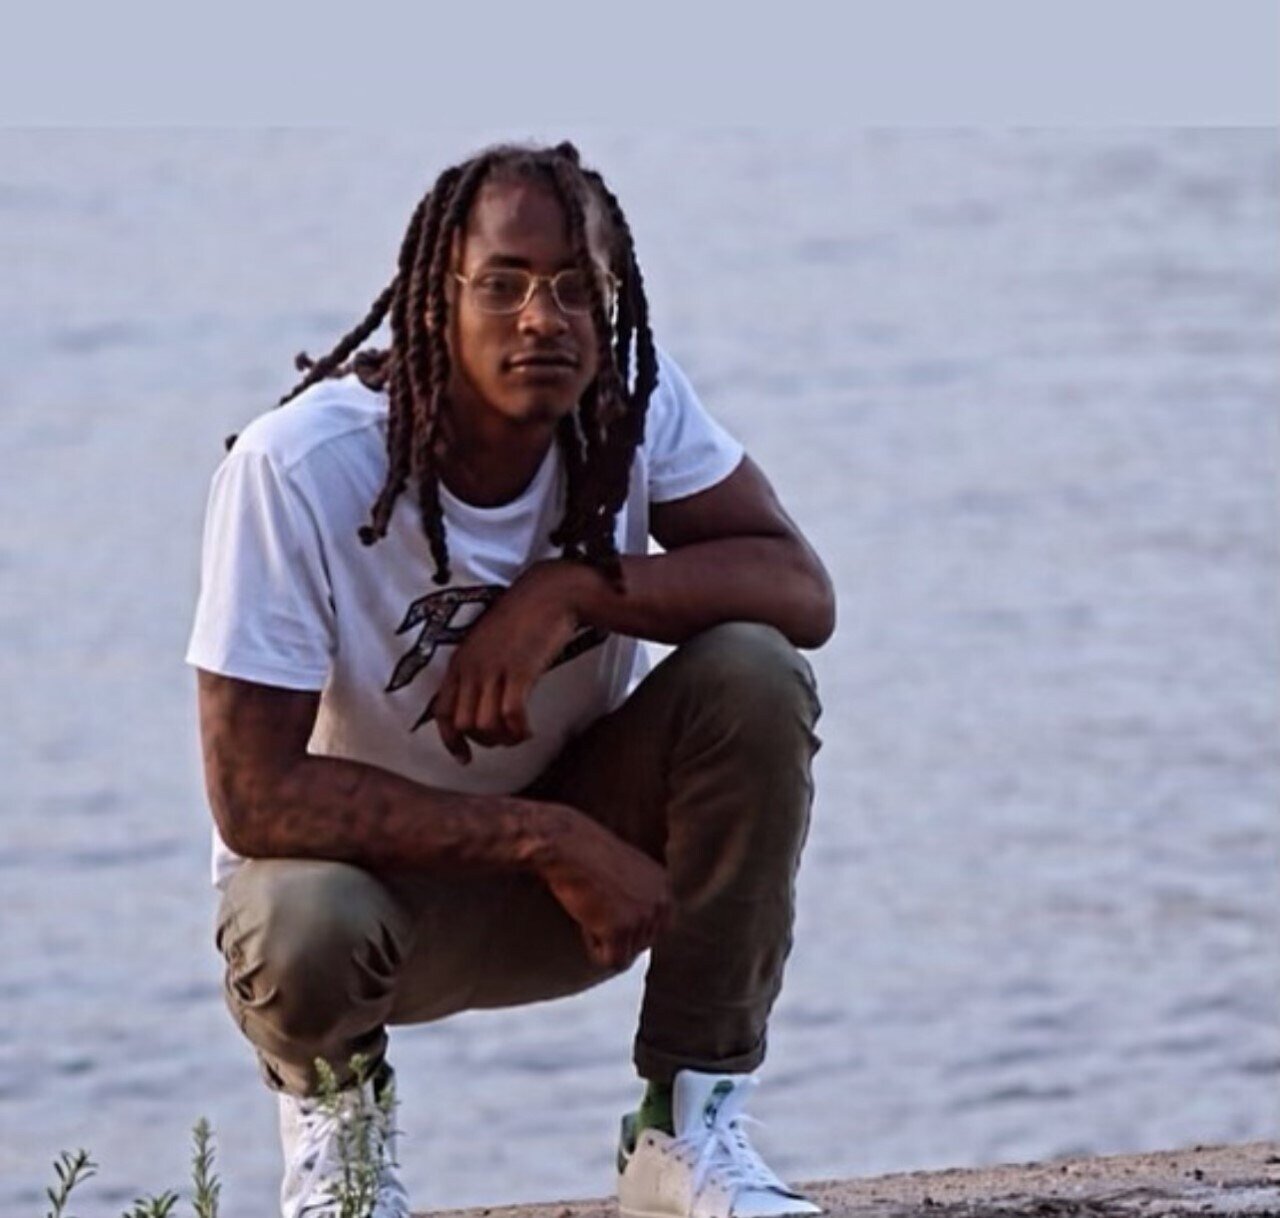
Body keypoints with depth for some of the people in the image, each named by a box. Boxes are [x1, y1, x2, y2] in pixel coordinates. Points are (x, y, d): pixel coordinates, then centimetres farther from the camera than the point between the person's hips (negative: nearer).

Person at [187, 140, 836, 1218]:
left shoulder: (631, 399, -15)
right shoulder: (297, 470, -26)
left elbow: (800, 592, -17)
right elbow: (252, 794, -28)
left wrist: (570, 591, -32)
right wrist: (551, 842, -31)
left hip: (582, 846, 3)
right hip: (374, 863, -3)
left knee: (753, 677, -24)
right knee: (304, 920, -39)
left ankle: (689, 1127, -12)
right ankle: (332, 1094, 2)